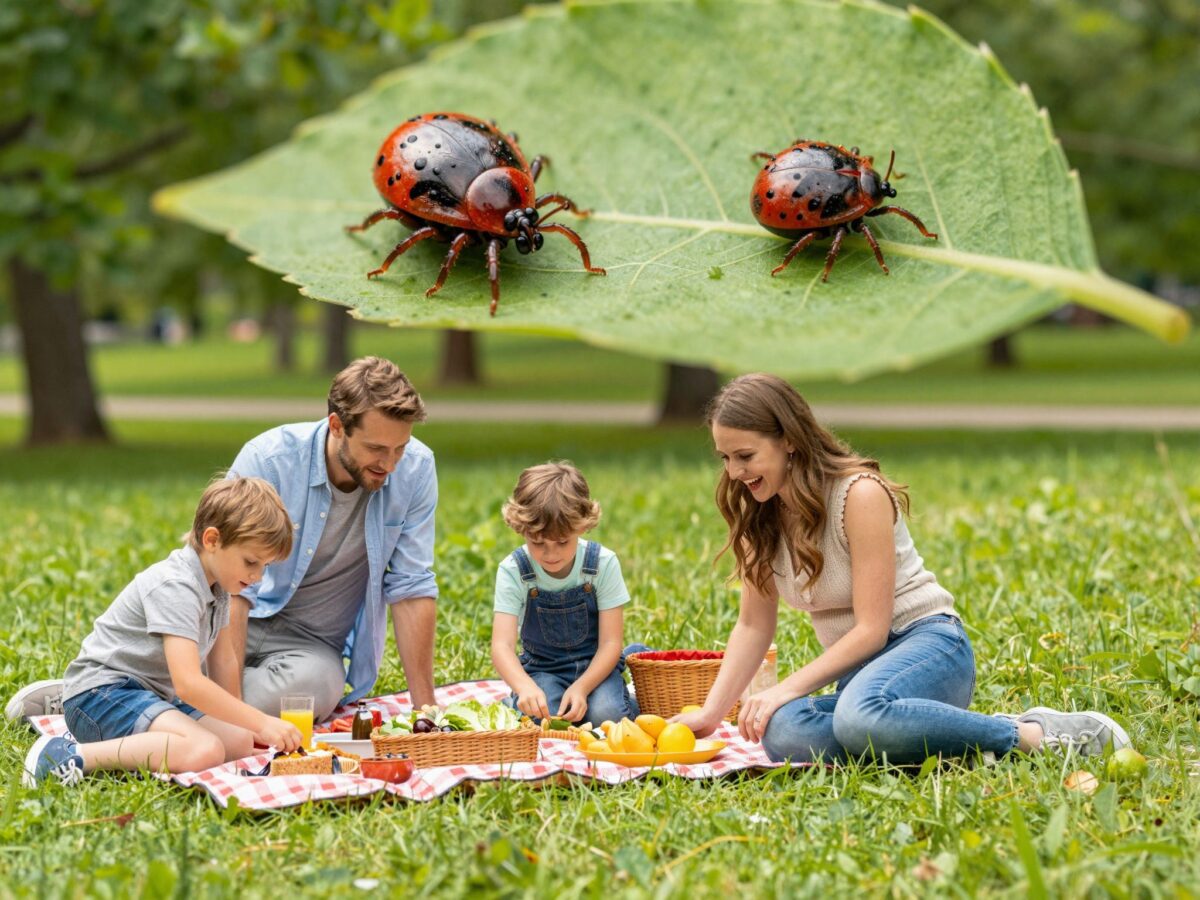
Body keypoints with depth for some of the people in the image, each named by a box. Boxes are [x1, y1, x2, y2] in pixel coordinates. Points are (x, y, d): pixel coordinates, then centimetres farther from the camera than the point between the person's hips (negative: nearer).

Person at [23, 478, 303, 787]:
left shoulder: (217, 585, 10)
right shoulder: (176, 587, -21)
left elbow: (223, 660, 20)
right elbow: (188, 683, -29)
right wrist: (260, 722, -27)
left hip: (153, 696, 11)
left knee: (241, 744, -7)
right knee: (203, 751, -33)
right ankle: (73, 754, -26)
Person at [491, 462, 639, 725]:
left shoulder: (603, 563, -15)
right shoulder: (513, 572, -16)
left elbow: (610, 642, -13)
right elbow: (502, 645, -26)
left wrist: (581, 688, -31)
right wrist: (525, 687, -47)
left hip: (594, 665, 0)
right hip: (541, 669, 0)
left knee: (606, 715, -30)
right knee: (544, 718, -30)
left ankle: (630, 703, 5)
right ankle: (517, 703, 4)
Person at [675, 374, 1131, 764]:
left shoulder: (859, 494, -15)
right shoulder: (757, 515, 6)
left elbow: (871, 628, -17)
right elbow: (753, 626, 8)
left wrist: (787, 689, -23)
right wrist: (711, 712, -4)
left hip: (928, 644, -6)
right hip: (859, 667, 6)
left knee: (861, 717, -43)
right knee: (783, 734, -31)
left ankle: (1036, 735, -27)